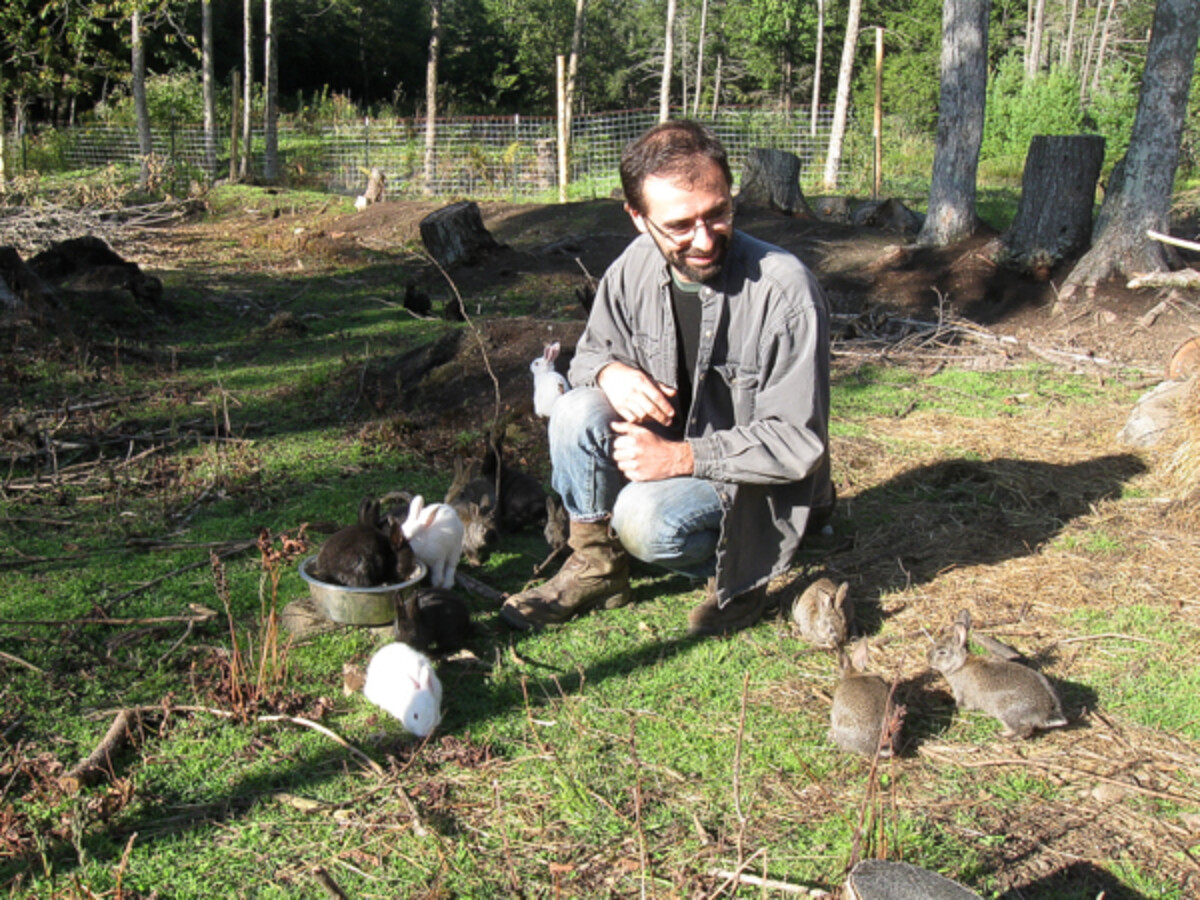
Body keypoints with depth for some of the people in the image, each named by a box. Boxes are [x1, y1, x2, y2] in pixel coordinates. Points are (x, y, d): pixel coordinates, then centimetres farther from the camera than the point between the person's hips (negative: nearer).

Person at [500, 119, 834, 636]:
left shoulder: (785, 290, -25)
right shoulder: (636, 267, -8)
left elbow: (798, 445, -22)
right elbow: (588, 352, 7)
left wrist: (680, 458, -29)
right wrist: (609, 371, -19)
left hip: (757, 481, -5)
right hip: (669, 448, 5)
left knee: (645, 518, -32)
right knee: (578, 411, -20)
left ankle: (738, 572, 1)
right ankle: (595, 567, 0)